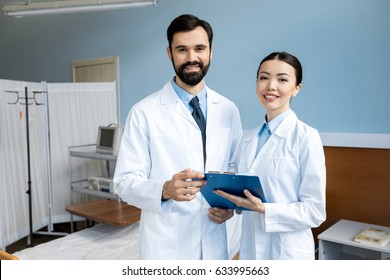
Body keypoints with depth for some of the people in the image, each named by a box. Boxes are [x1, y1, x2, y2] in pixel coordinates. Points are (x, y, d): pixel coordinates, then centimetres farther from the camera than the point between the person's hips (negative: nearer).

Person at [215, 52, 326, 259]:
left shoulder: (306, 137, -14)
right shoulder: (248, 140, 4)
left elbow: (315, 211, -14)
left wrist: (262, 208, -24)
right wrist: (230, 206, -7)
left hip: (288, 250, -5)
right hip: (250, 248, 5)